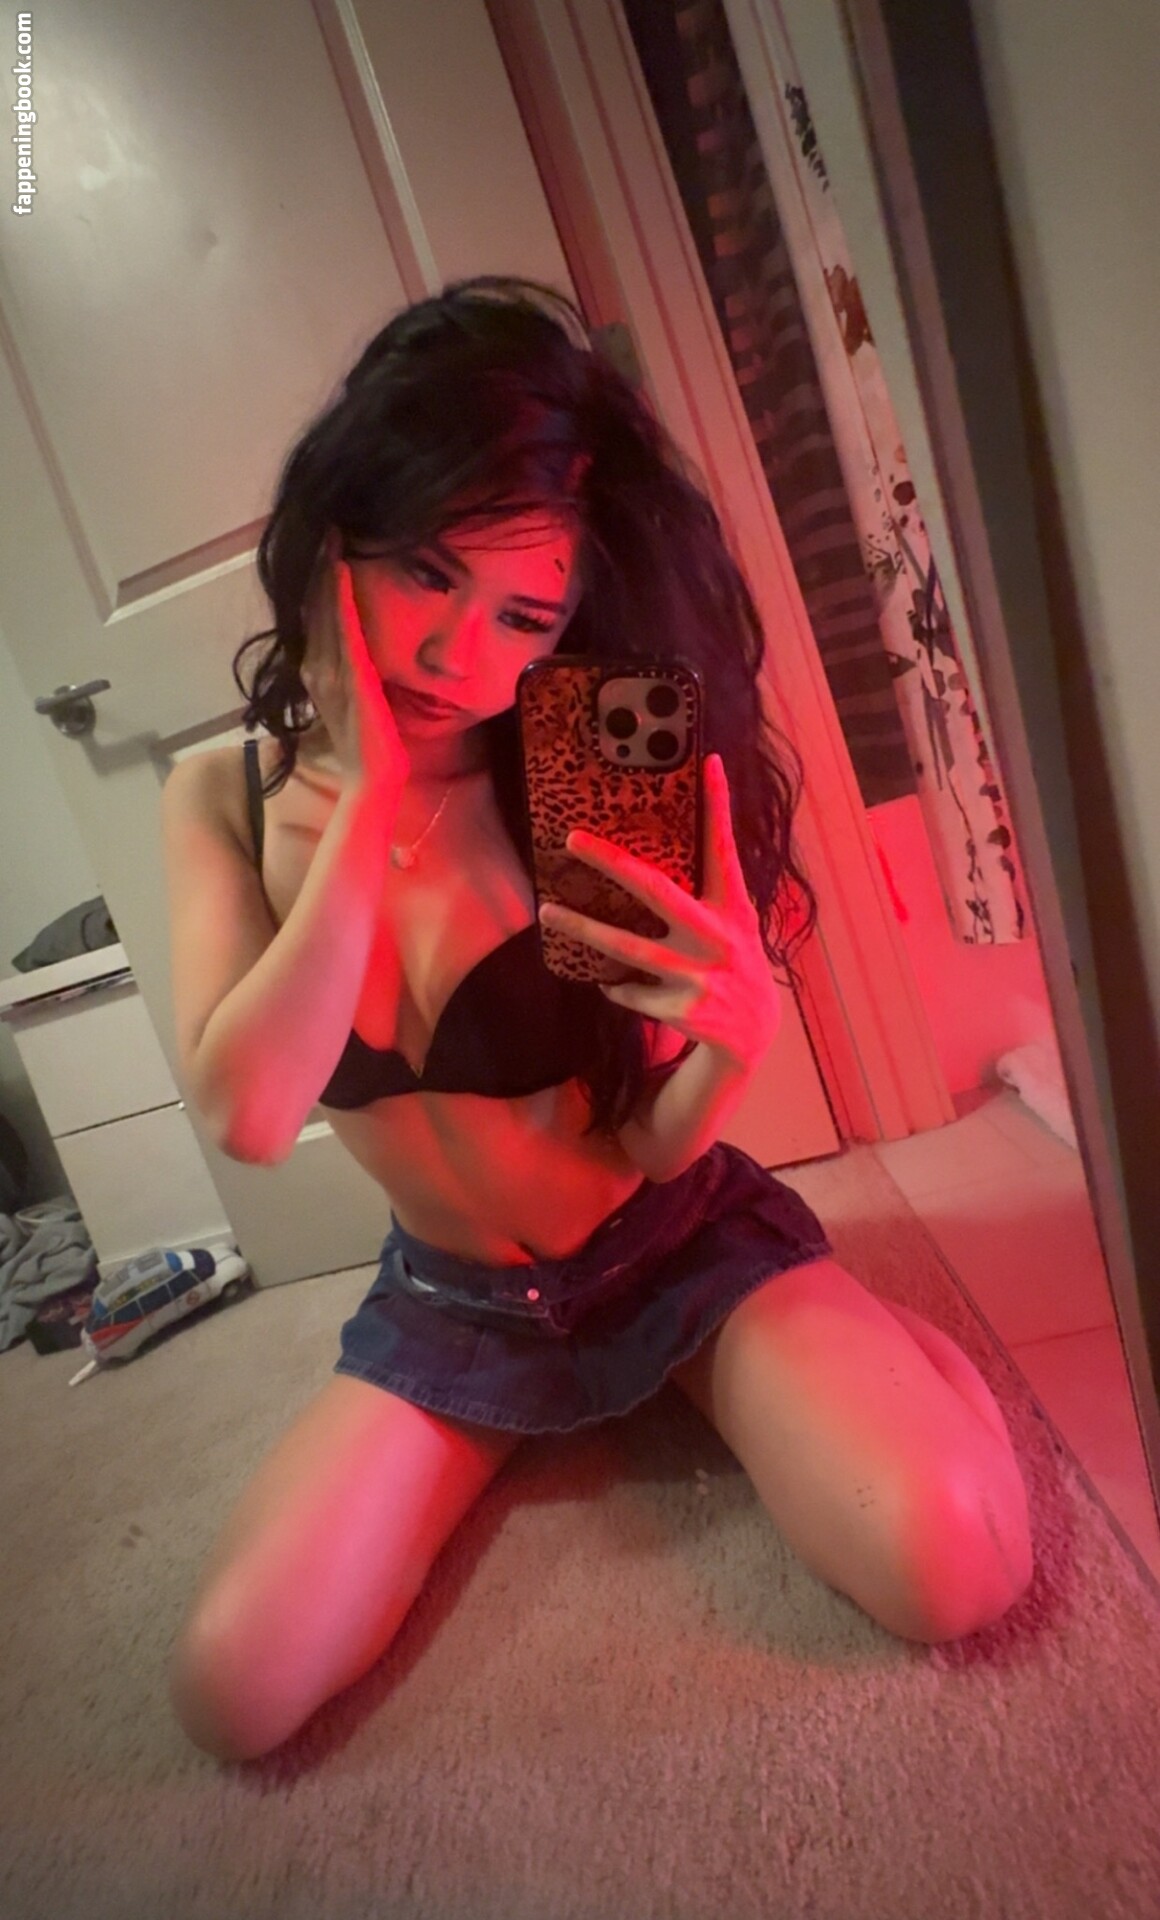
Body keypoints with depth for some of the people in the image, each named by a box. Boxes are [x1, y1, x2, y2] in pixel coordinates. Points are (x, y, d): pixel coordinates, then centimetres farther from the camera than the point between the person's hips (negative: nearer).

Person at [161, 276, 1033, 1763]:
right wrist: (377, 800, -26)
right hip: (448, 1304, 4)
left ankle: (878, 1346, 12)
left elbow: (656, 1145, -14)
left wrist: (736, 1032, -36)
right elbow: (248, 1116, -23)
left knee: (948, 1567, -24)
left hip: (681, 1249, -2)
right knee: (230, 1697, -5)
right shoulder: (221, 804, -8)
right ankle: (509, 1422, 21)